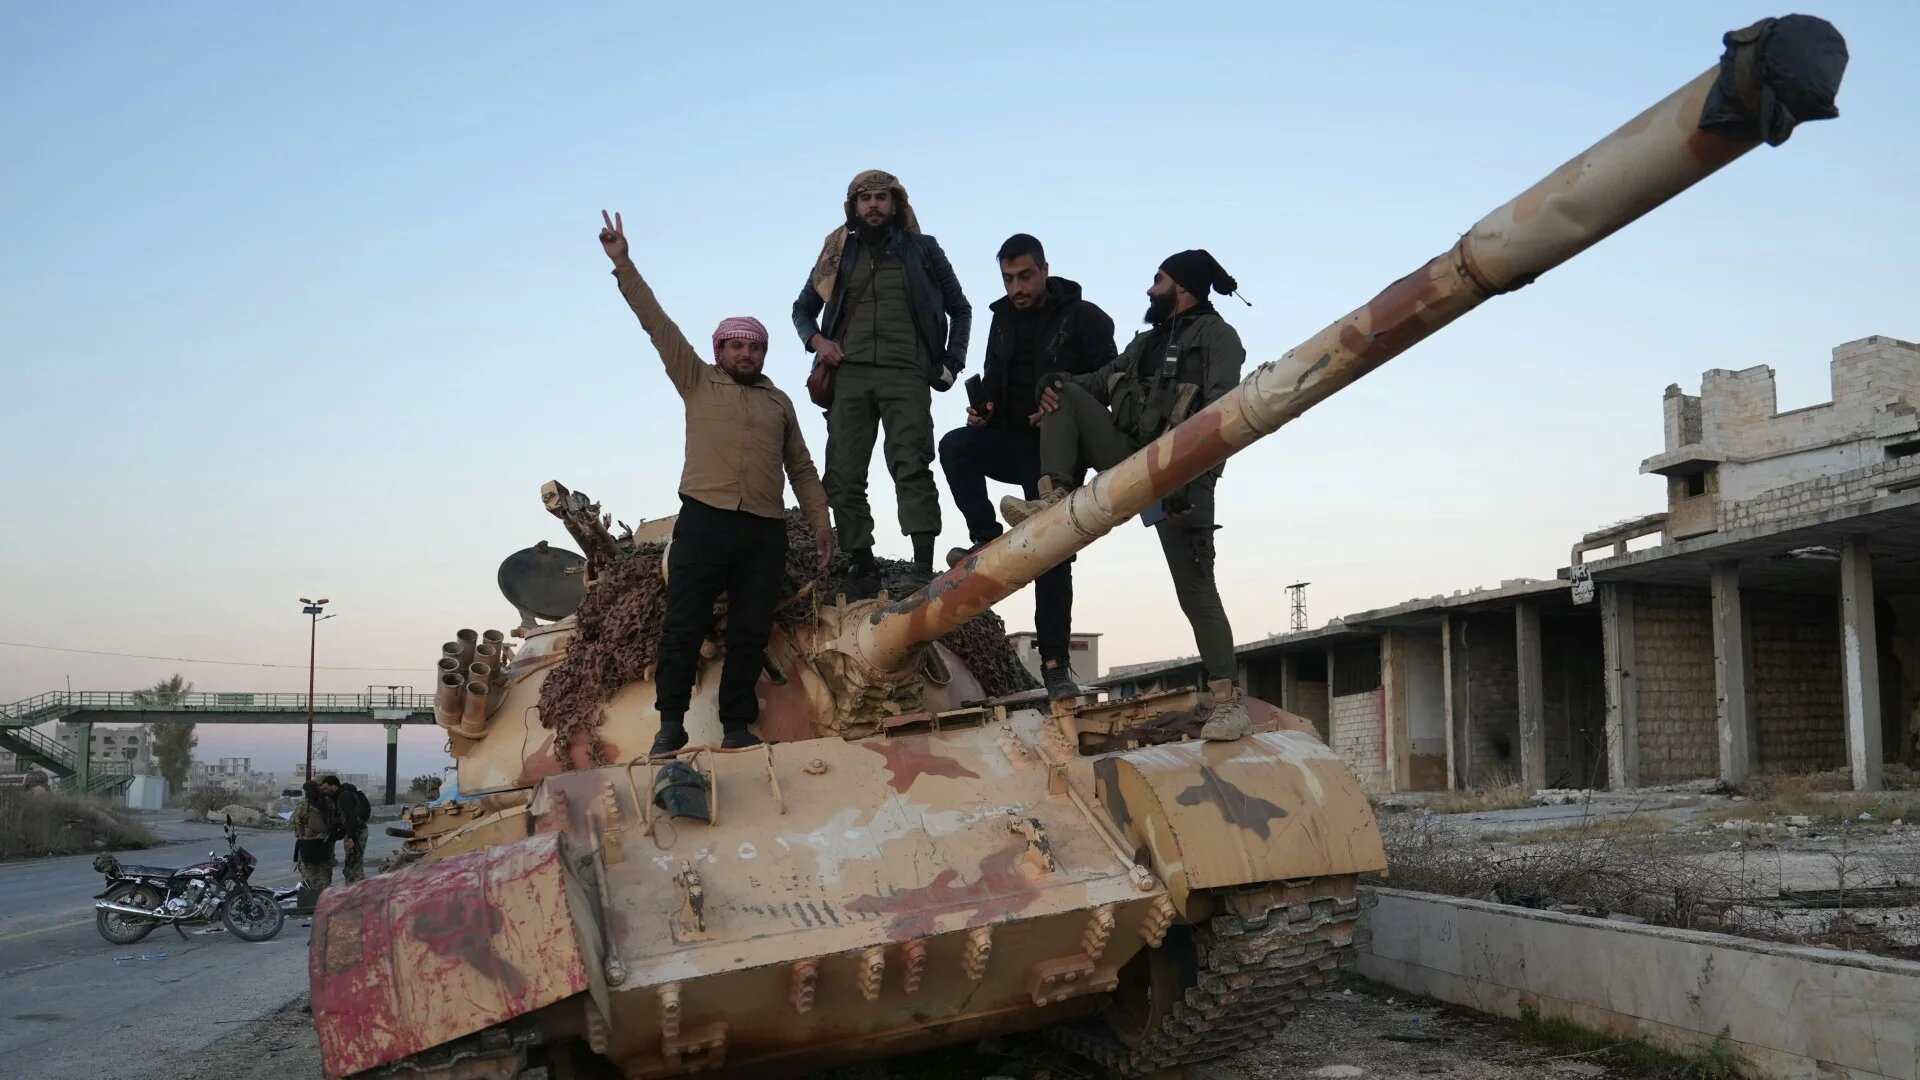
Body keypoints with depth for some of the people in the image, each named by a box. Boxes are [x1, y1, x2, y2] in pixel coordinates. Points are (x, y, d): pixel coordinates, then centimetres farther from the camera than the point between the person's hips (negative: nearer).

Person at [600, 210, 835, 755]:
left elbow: (801, 467, 21)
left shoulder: (780, 402, 21)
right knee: (683, 624, -5)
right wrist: (623, 263, 0)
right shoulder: (697, 382, 13)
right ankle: (671, 722, 2)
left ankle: (737, 725, 8)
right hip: (705, 519, -2)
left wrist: (821, 522, 12)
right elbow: (657, 323, 6)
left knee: (750, 633, 2)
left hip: (765, 529, 3)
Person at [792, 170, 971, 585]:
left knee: (912, 467, -15)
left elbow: (960, 309, 19)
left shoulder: (922, 250, 13)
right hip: (849, 375, 3)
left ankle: (923, 566, -21)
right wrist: (816, 339, 3)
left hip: (905, 375, -2)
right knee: (844, 475, -5)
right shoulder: (838, 253, 17)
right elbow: (803, 308, 25)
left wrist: (951, 363, 6)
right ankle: (862, 566, 0)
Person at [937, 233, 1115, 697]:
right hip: (1012, 440, 4)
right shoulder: (1004, 319, 12)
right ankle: (987, 541, -19)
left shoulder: (1083, 317, -4)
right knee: (955, 446, -28)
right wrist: (984, 409, -2)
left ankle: (1055, 662, 2)